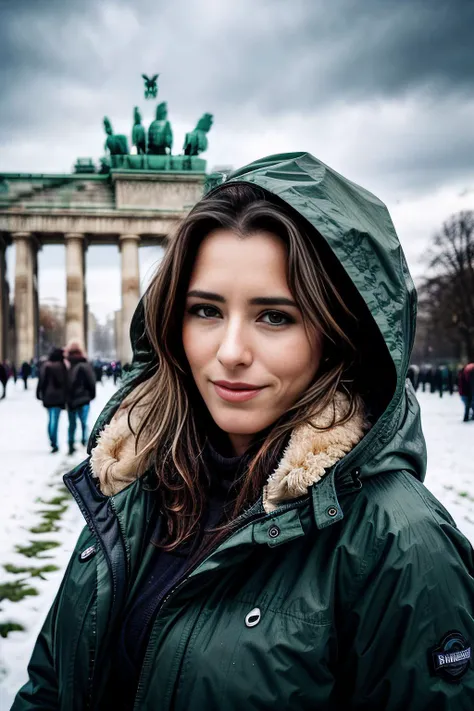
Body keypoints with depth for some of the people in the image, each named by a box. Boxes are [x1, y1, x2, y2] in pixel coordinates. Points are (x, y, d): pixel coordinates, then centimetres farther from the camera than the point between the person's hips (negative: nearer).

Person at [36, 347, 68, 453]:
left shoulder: (45, 366, 3)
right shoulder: (61, 366, -9)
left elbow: (41, 381, 5)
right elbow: (65, 382, -9)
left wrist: (39, 393, 13)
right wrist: (65, 397, -4)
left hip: (47, 396, 4)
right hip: (58, 396, -4)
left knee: (51, 419, 17)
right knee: (55, 420, -4)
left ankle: (52, 441, 20)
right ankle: (54, 444, -9)